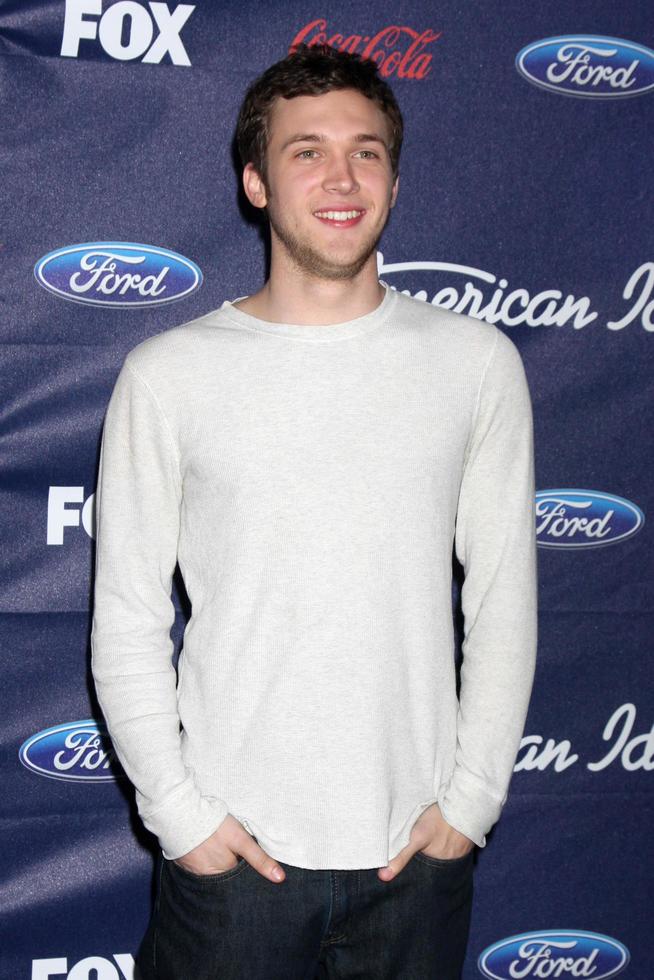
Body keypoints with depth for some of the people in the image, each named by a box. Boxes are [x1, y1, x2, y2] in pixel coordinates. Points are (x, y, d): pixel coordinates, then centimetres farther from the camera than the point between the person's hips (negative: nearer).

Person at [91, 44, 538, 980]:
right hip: (230, 849, -1)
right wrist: (179, 812, -6)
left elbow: (504, 599, 2)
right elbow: (127, 622, -1)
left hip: (417, 844, 1)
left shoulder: (476, 361, 0)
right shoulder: (169, 374, -4)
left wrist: (472, 796, -2)